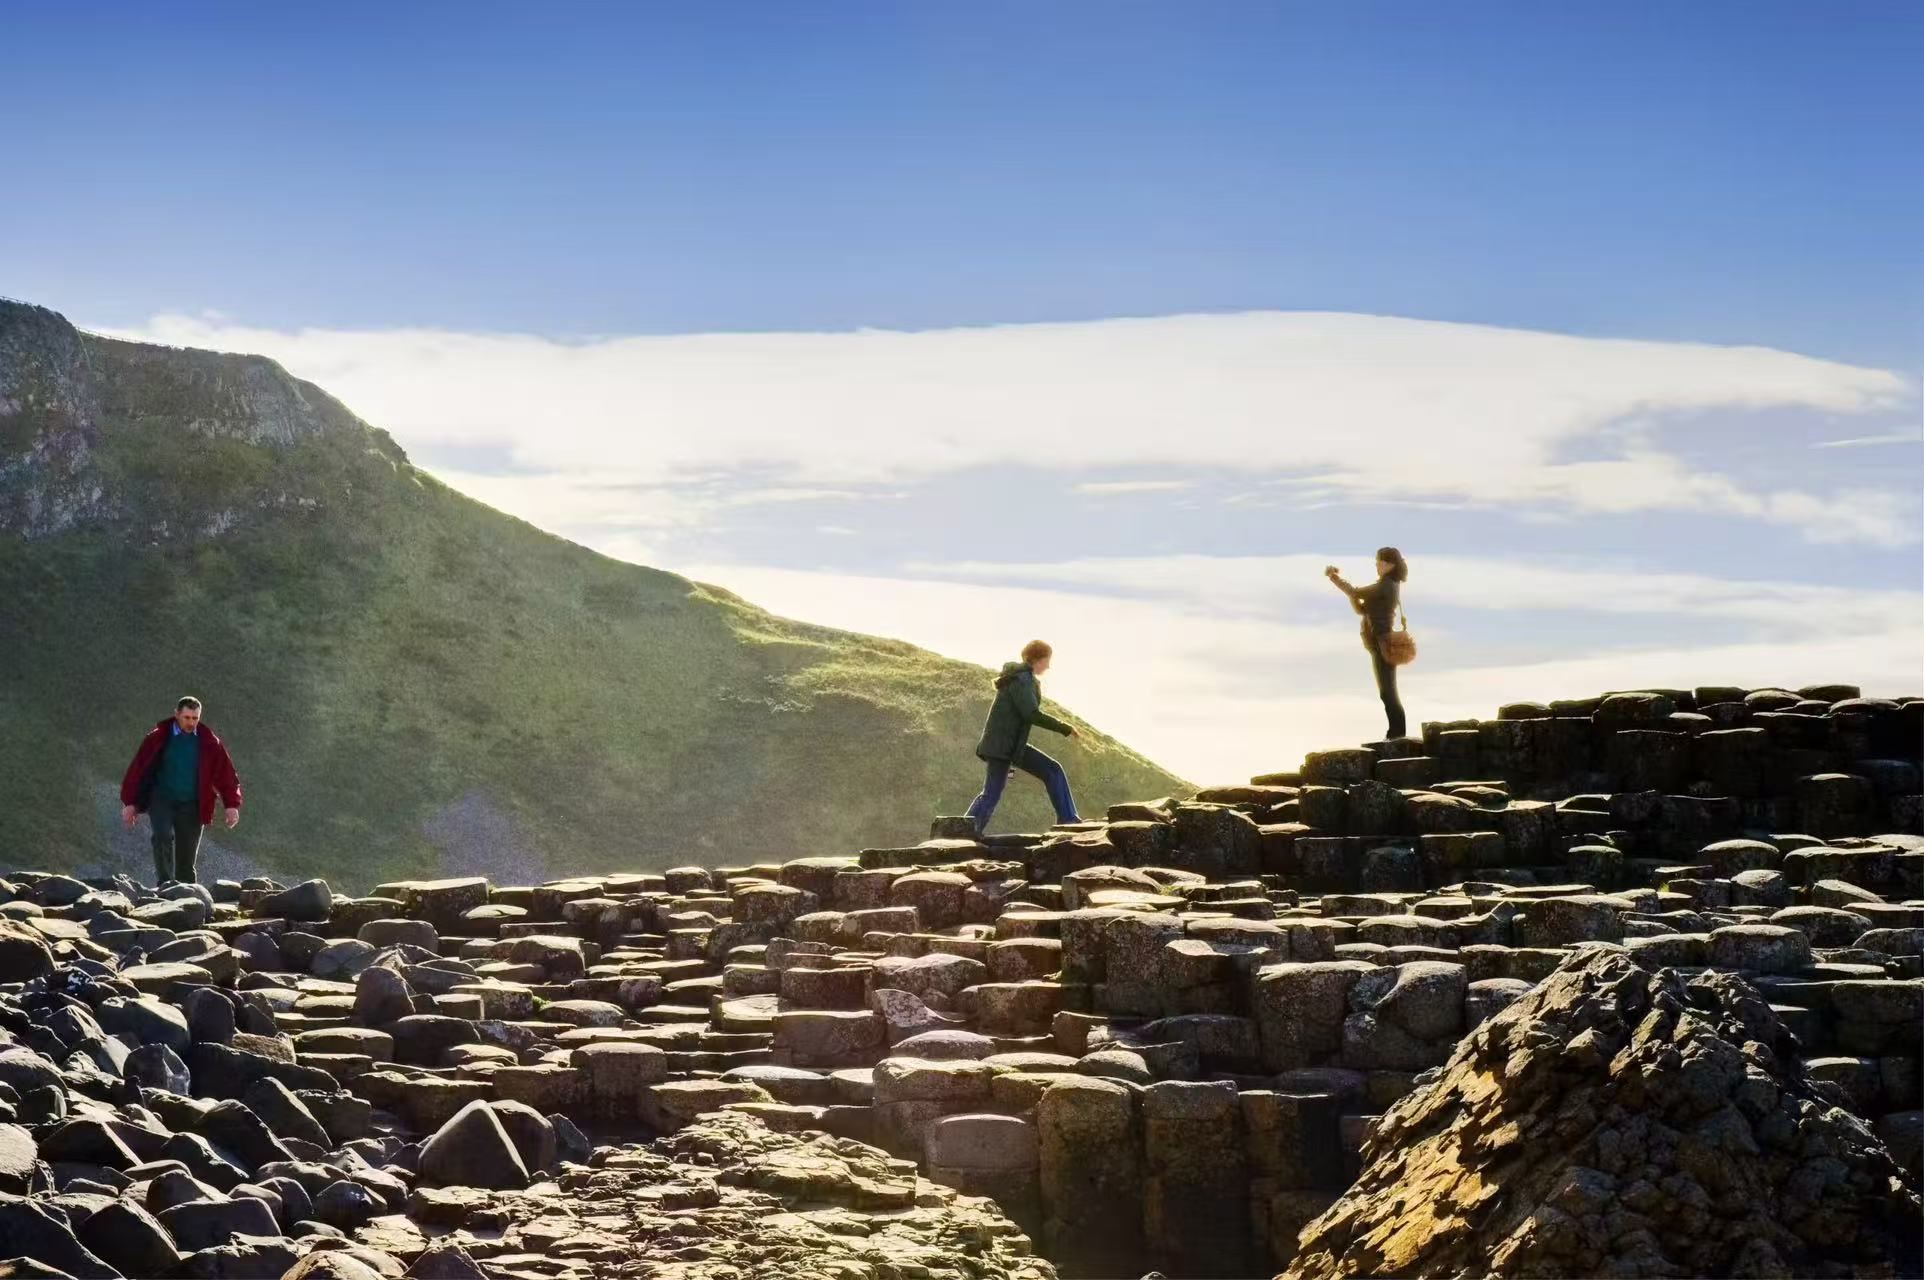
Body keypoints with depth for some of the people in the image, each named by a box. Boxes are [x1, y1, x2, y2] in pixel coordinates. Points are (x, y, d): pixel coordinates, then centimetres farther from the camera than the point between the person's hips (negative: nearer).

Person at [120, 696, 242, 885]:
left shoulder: (209, 741, 1)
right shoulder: (158, 738, -3)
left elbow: (226, 773, 3)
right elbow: (137, 769, -1)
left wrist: (232, 805, -4)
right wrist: (129, 803, -2)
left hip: (191, 805, 2)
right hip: (162, 799, -2)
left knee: (187, 854, 3)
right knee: (163, 836, -25)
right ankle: (164, 885, -25)